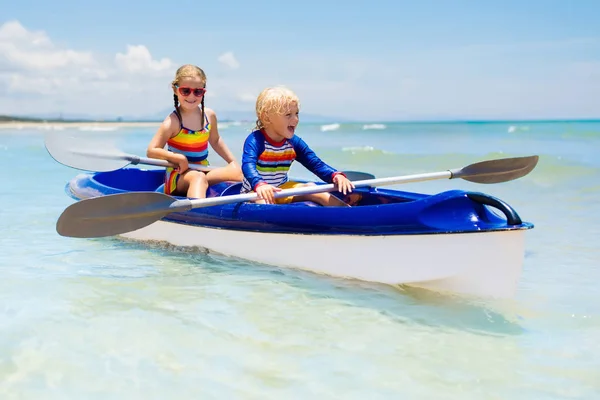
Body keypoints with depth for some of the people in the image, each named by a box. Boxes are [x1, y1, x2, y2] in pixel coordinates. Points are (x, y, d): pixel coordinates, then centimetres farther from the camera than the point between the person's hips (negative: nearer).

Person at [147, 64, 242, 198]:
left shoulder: (209, 115, 3)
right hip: (178, 176, -7)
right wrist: (179, 158, -28)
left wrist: (233, 161, 17)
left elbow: (215, 141, 22)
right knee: (198, 177, -38)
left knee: (237, 172, -12)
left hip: (203, 171, 7)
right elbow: (151, 151, -19)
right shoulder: (173, 122, -15)